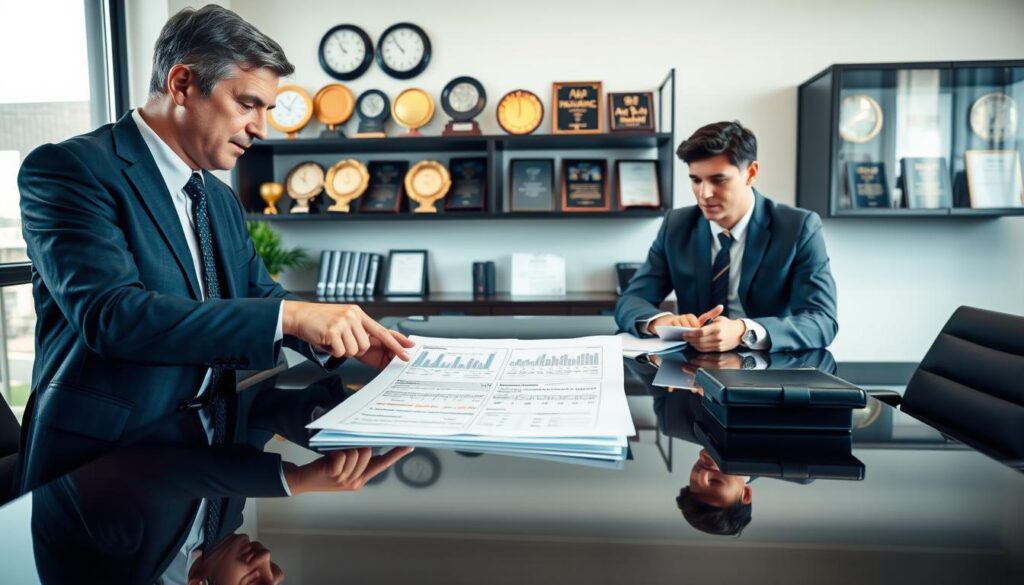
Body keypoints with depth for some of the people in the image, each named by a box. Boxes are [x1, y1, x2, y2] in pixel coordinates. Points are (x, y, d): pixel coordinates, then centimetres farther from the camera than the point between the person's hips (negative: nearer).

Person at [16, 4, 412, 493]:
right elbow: (109, 313, -23)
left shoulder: (221, 199, 13)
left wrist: (339, 333, -3)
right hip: (102, 455, -6)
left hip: (203, 444, 7)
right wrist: (289, 315, -27)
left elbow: (259, 297, 18)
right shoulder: (68, 168, -10)